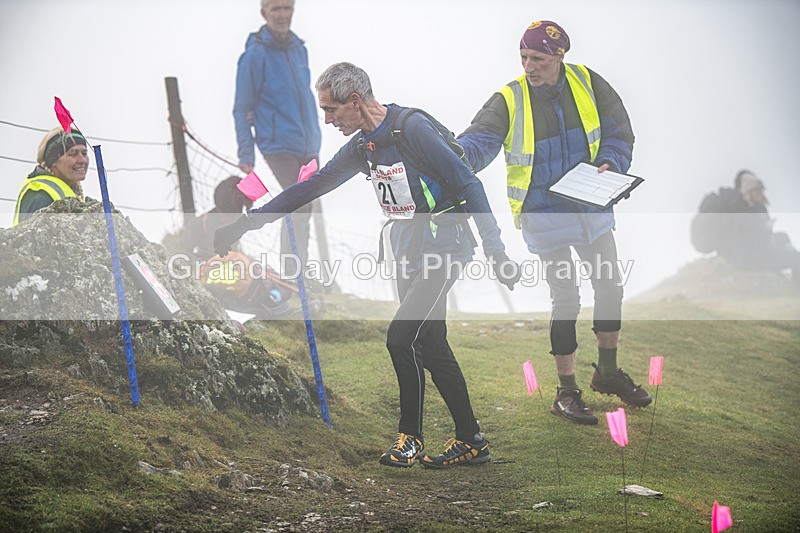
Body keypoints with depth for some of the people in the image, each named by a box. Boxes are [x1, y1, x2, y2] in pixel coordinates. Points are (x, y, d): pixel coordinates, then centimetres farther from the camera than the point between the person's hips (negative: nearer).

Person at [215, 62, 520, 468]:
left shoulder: (412, 128, -17)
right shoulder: (362, 147, 8)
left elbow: (468, 184, -16)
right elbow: (312, 187, 16)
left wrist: (495, 251, -18)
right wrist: (245, 224, 16)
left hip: (441, 251, -8)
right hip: (406, 255, 8)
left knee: (401, 337, -16)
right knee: (431, 348, 7)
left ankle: (410, 437, 0)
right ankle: (470, 441, 14)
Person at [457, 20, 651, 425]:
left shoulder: (588, 84, -5)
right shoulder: (509, 100, -13)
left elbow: (619, 132, 4)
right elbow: (480, 140, -23)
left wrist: (610, 164, -15)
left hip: (591, 206, 4)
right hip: (545, 213, -4)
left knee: (610, 286, 14)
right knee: (565, 300, -3)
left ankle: (608, 372, 34)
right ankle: (566, 391, 11)